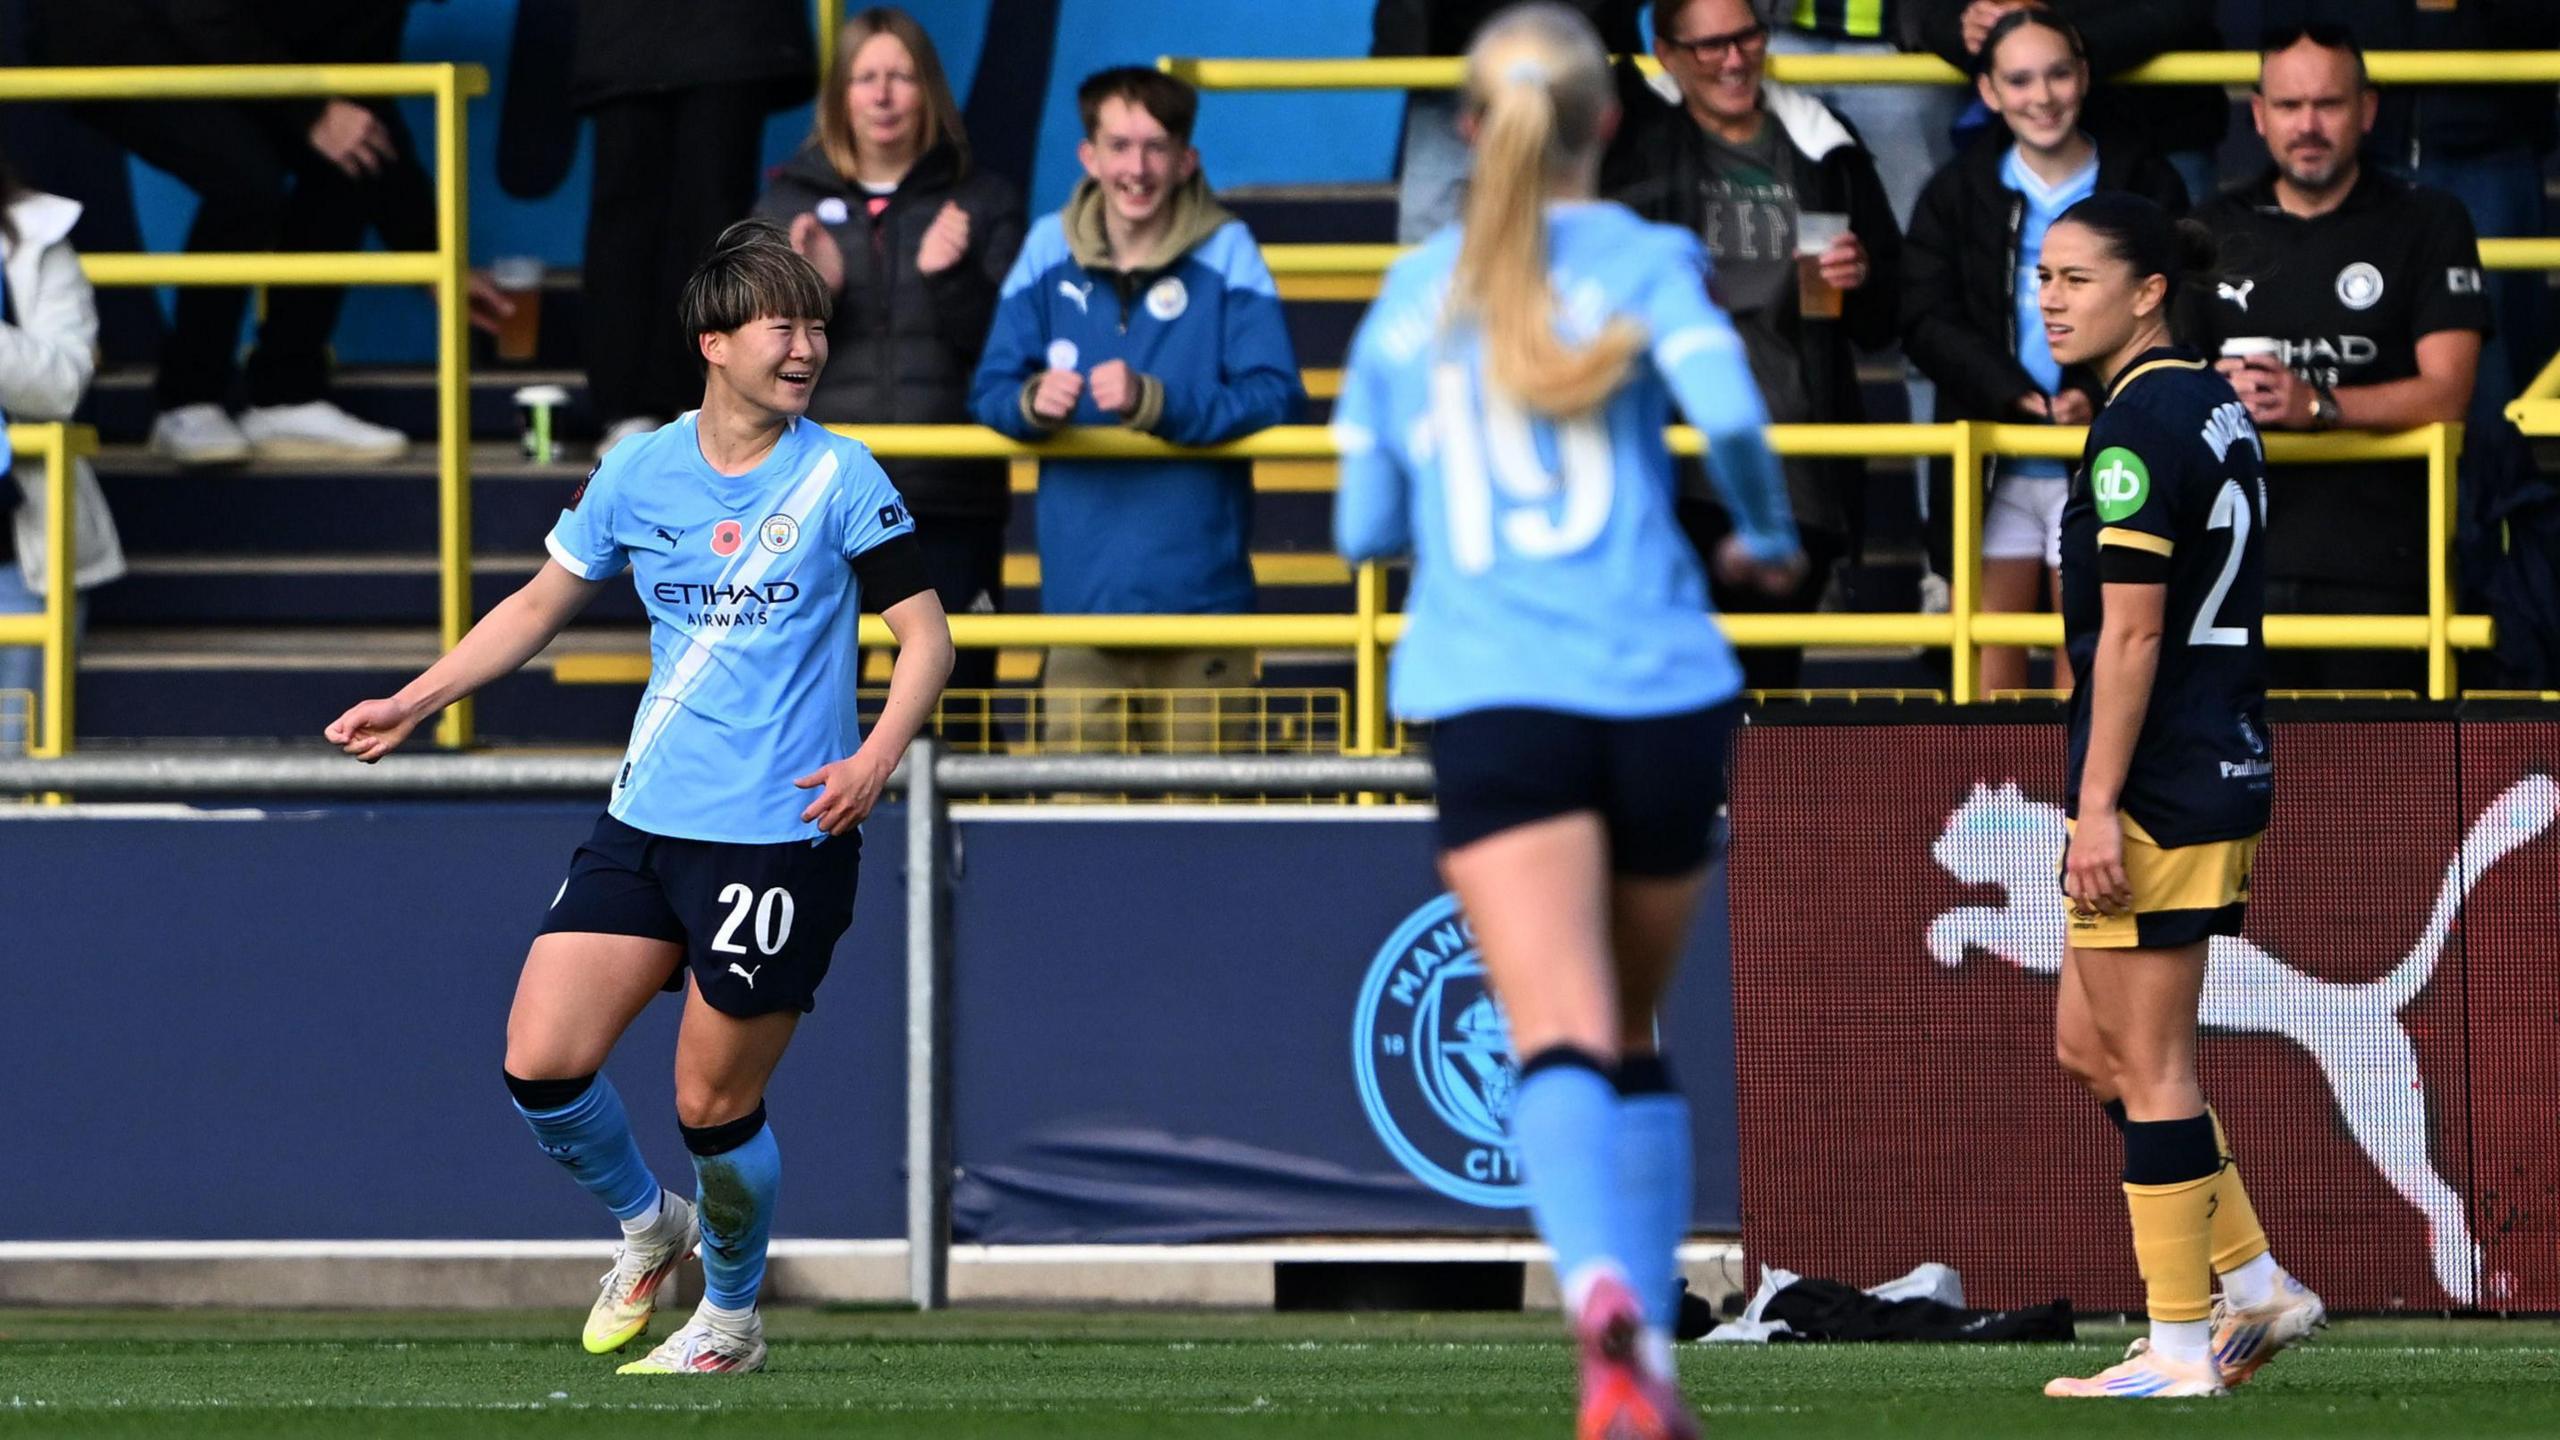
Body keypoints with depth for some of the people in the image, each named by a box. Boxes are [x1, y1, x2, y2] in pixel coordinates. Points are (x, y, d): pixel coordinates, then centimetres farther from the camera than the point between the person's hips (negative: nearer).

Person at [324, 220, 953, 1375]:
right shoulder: (639, 475, 5)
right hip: (645, 819, 4)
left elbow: (925, 635, -4)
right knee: (540, 1062, -4)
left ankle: (731, 1318, 24)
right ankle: (646, 1227, 24)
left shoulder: (839, 480, -6)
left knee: (714, 1103, -1)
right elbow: (543, 604, 19)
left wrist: (876, 757, -21)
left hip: (783, 836, -4)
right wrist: (411, 704, 14)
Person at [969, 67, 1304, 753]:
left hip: (1199, 589, -2)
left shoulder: (1226, 254, 0)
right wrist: (1031, 402, -17)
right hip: (1082, 588, 2)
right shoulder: (1049, 253, 7)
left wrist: (1152, 402, -23)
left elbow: (1275, 395, -10)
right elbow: (989, 392, 7)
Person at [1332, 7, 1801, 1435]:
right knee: (1634, 1036, 18)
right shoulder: (1644, 261, 6)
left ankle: (1608, 1290, -42)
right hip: (1659, 687, 0)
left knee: (1562, 1037, -16)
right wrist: (1769, 538, 6)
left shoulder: (1410, 298, 15)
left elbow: (1366, 528, 19)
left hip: (1492, 700, 0)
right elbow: (1726, 405, -12)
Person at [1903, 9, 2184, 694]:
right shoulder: (1957, 194, 6)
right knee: (1990, 661, 1)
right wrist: (2018, 396, -18)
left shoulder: (2146, 187, 2)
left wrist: (2099, 394, -20)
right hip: (1991, 468, 2)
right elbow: (1926, 322, -4)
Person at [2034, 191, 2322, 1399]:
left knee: (2148, 1063, -2)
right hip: (2226, 770, 10)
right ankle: (2258, 1287, 16)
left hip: (2159, 787, -10)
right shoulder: (2214, 406, 14)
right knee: (2087, 1044, 16)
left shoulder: (2138, 427, -15)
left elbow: (2132, 631, -19)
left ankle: (2183, 1346, 3)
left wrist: (2096, 805, -19)